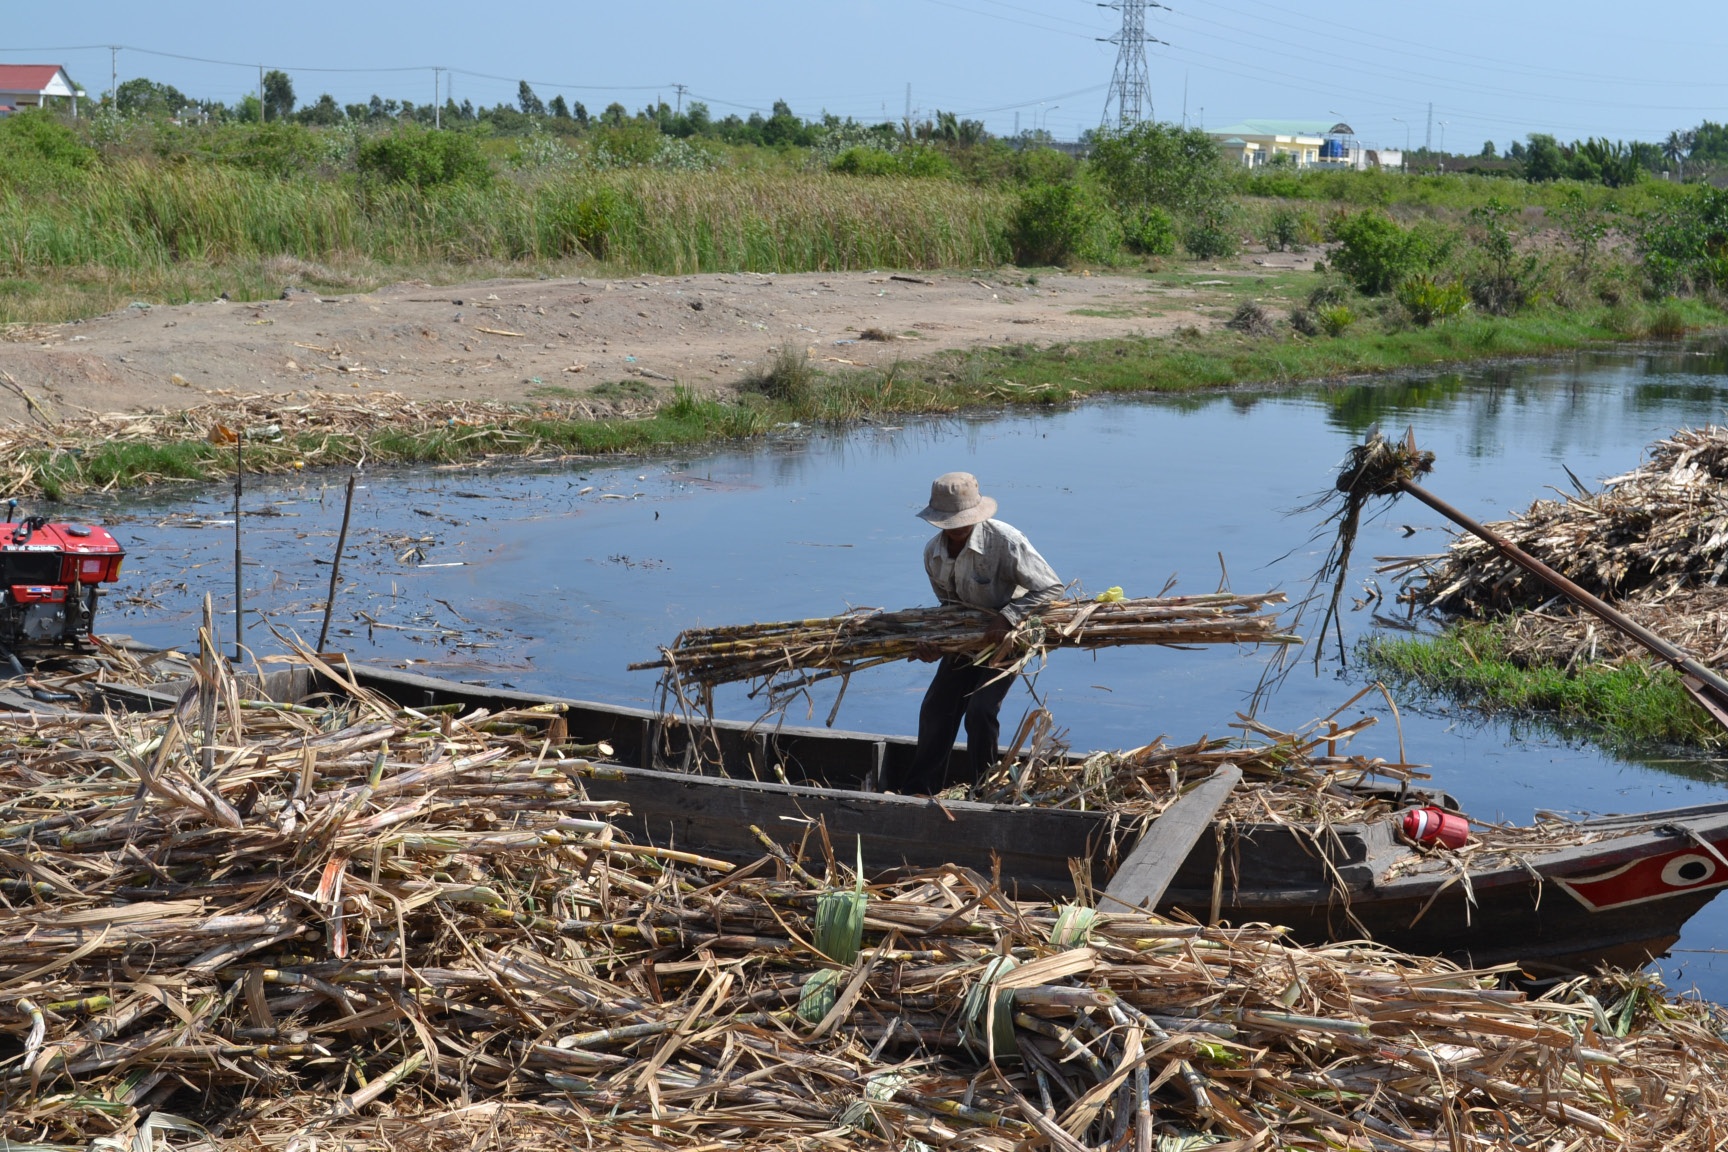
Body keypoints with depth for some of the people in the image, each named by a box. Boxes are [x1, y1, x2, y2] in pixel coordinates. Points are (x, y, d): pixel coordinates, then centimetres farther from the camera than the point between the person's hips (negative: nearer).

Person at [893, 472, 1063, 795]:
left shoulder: (1005, 541, -28)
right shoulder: (933, 553, -9)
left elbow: (1052, 587, -26)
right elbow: (949, 605, 4)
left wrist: (1007, 617, -35)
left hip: (1007, 636, -6)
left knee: (980, 710, -17)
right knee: (936, 708, 5)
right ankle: (920, 787, 20)